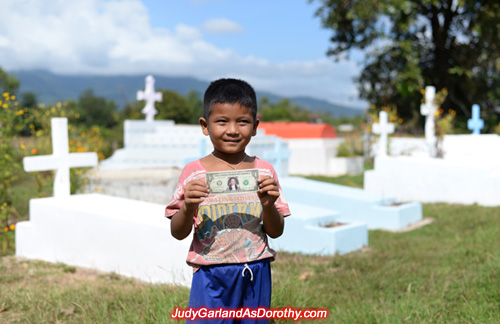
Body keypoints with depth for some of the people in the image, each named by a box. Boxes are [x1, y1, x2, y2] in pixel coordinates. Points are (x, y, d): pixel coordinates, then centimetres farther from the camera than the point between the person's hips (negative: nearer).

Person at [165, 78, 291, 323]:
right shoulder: (193, 173, -4)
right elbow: (178, 233, -1)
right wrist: (188, 207, -20)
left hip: (255, 275, 2)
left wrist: (268, 206, -16)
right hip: (211, 276, -1)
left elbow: (276, 232, 4)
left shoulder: (264, 172, 1)